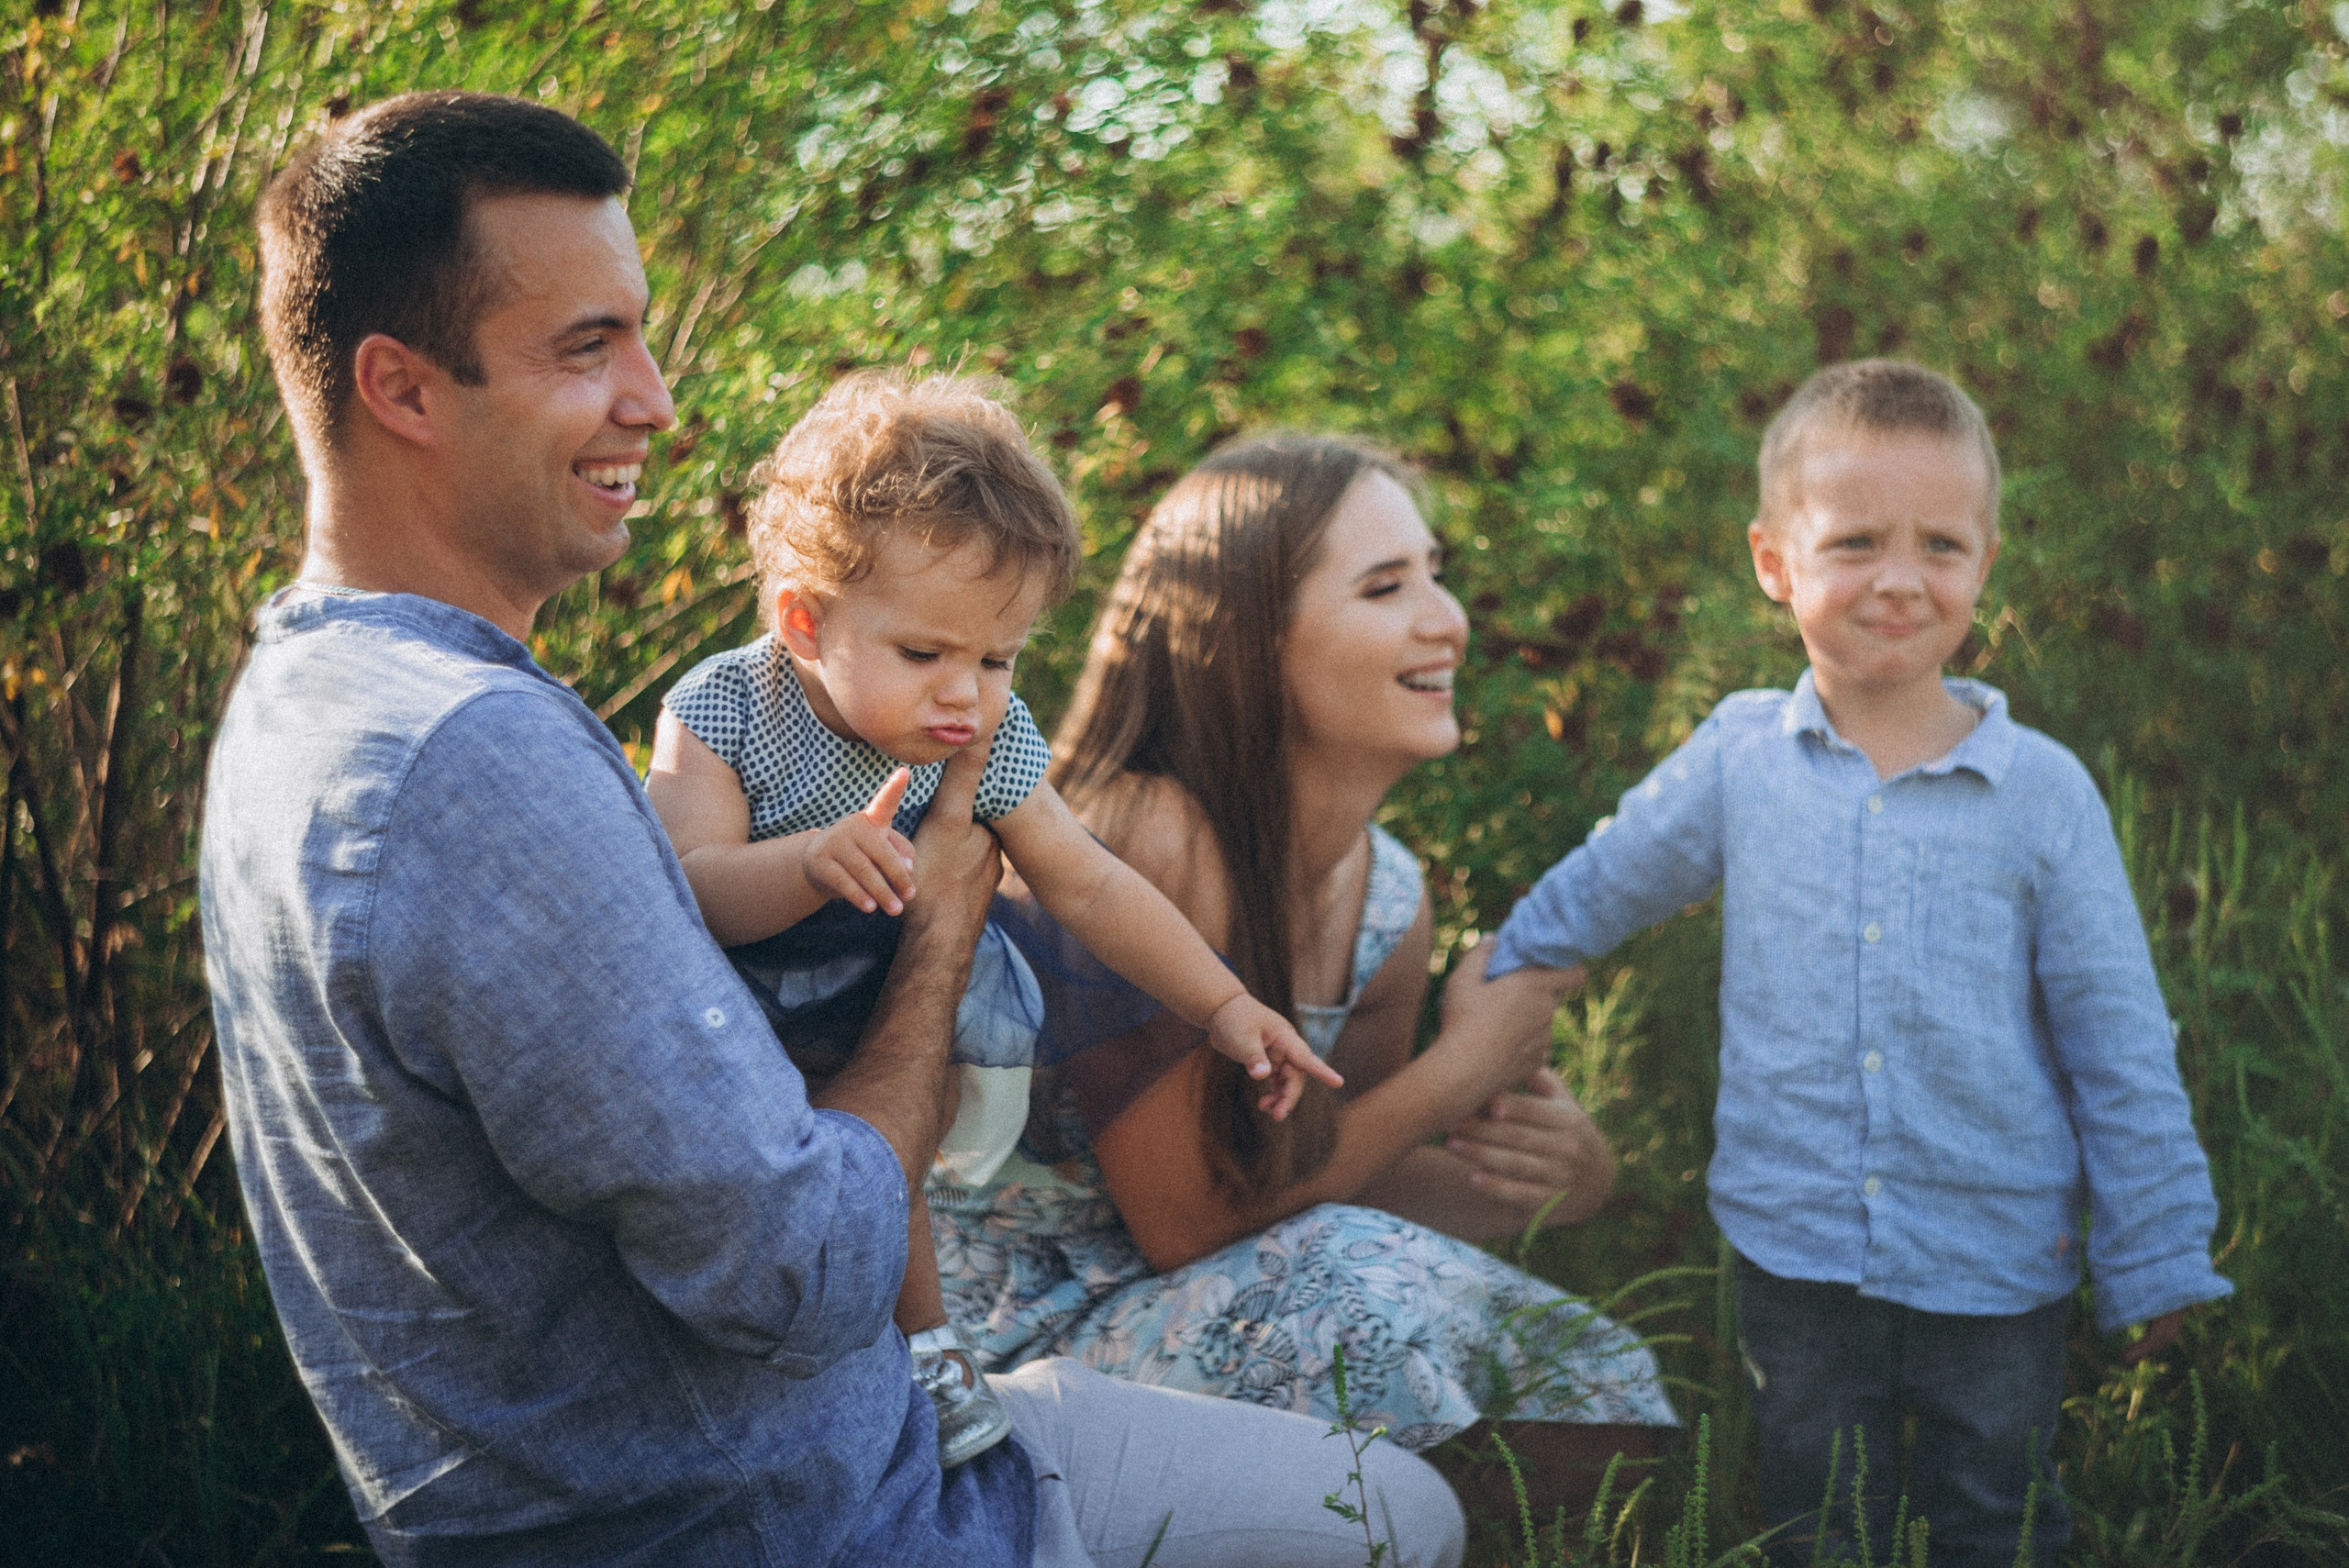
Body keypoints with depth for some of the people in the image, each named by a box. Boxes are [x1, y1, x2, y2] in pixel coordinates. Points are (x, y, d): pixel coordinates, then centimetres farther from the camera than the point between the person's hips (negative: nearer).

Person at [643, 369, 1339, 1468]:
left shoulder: (988, 741, -14)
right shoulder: (720, 713, -24)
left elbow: (1088, 886, -5)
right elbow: (695, 892, -33)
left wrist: (1224, 1007, -5)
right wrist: (814, 862, -52)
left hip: (904, 1009, 2)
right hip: (738, 1010, -1)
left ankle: (920, 1337, 16)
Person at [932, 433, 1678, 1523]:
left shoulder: (1389, 898, -1)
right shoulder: (1145, 839, -25)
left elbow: (1337, 1174, 10)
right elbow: (1184, 1220, -22)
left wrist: (1535, 1176, -11)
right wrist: (1462, 1069, -18)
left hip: (1171, 1306, 8)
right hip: (1011, 1330, -8)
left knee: (1597, 1389, 3)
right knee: (1367, 1288, -31)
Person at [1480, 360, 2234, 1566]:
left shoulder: (2043, 792, -8)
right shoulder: (1738, 757, -5)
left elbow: (2121, 1049, -3)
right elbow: (1590, 897, 12)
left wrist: (2157, 1266, -1)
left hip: (1998, 1268, -1)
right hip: (1794, 1254, 1)